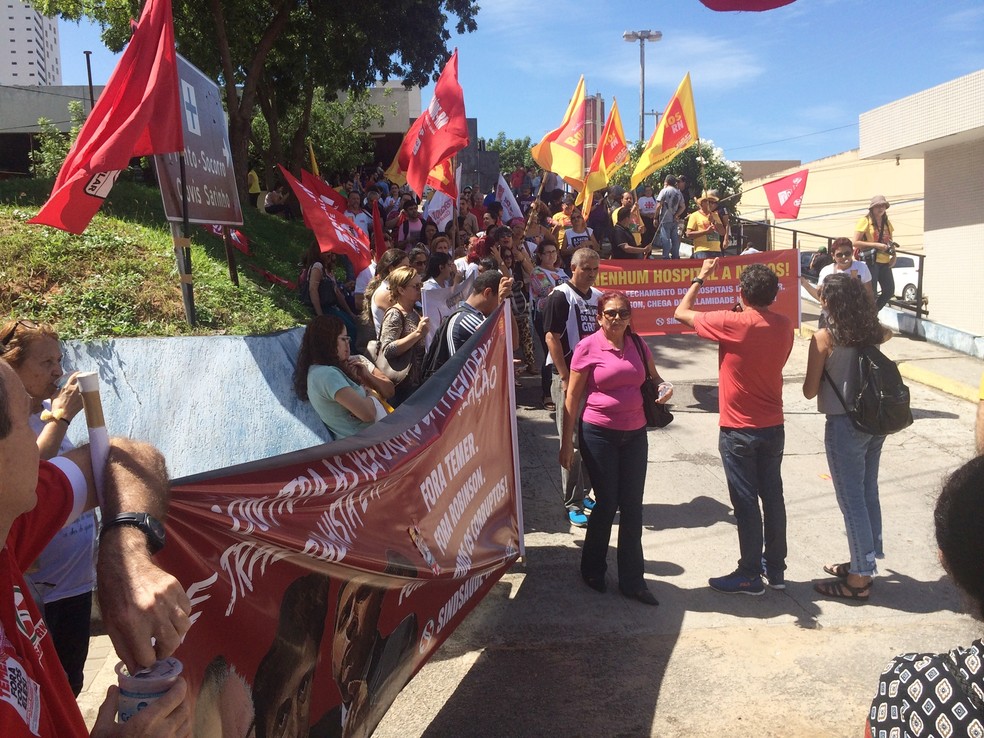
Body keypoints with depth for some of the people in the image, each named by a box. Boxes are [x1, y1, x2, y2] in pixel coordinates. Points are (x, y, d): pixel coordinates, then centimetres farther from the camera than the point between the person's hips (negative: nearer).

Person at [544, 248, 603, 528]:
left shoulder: (598, 297, 11)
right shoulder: (560, 297, -9)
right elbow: (552, 338, -13)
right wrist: (565, 378, -17)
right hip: (569, 378, -7)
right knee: (572, 444, -3)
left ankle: (583, 493, 28)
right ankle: (573, 505, 3)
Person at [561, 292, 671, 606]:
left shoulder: (638, 346, 6)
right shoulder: (587, 347, -8)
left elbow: (654, 378, 22)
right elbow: (572, 397, -6)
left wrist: (664, 389, -2)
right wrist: (567, 442, -8)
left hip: (635, 434, 4)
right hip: (599, 435, -4)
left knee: (632, 508, 7)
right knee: (607, 504, 4)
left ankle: (632, 581, 19)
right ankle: (592, 570, 28)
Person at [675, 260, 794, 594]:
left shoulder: (733, 323, -19)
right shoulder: (784, 325, -2)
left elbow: (681, 313, -9)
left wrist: (700, 278, 5)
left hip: (739, 431, -6)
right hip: (773, 427, 6)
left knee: (746, 503, 3)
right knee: (773, 497, 14)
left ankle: (749, 575, 13)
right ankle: (776, 569, 26)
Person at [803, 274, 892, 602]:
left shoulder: (824, 338, -15)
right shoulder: (871, 331, 3)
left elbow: (810, 391, -9)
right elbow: (887, 333, 30)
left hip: (844, 425, -7)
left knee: (852, 501, 2)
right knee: (868, 492, 18)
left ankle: (860, 578, 11)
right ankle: (865, 561, 33)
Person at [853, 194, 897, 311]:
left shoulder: (887, 222, 15)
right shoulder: (865, 220, -5)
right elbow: (856, 242, -12)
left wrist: (893, 256, 6)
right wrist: (876, 245, -18)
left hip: (885, 262, 7)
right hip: (871, 261, -7)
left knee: (889, 291, 7)